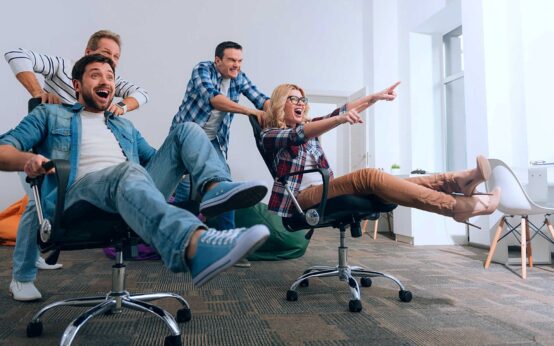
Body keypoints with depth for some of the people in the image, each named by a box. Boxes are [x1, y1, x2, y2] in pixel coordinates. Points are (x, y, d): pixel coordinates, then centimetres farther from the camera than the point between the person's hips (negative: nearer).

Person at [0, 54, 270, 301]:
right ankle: (196, 245, -68)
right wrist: (26, 159, -15)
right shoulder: (50, 115, 22)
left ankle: (215, 186, -35)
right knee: (129, 171, -40)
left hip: (135, 190, 5)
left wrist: (184, 159, 13)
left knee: (186, 130, -4)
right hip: (79, 195, -4)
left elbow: (154, 160, 33)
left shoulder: (124, 126, 35)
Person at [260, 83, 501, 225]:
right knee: (368, 176, -29)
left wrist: (375, 97, 2)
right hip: (303, 196, -7)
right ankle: (461, 205, -34)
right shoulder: (269, 135, 5)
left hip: (325, 190, 7)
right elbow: (297, 136, -18)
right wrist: (339, 120, -34)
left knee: (380, 183, -20)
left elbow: (340, 111, 14)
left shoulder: (307, 126, 26)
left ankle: (457, 182, -34)